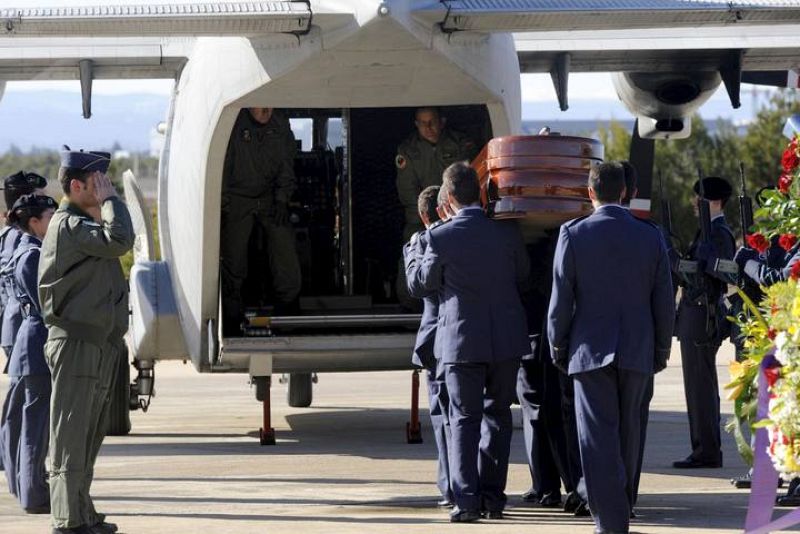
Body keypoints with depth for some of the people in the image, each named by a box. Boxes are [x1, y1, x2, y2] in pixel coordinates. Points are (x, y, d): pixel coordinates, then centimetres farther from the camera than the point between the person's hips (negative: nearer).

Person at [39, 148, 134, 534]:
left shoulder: (75, 224, 19)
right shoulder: (70, 225, -13)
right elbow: (119, 241, -28)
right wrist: (109, 199, -17)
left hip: (85, 342, 11)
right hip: (74, 342, -11)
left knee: (82, 434, 15)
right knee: (70, 434, -8)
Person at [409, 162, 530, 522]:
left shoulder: (441, 238, -11)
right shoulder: (507, 232, -3)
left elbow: (420, 283, 2)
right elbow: (524, 280, 9)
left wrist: (415, 252, 20)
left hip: (462, 340, -2)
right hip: (506, 339, 2)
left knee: (464, 418, 3)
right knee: (497, 414, 13)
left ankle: (467, 499, -6)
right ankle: (493, 496, 12)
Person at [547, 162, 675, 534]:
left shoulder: (573, 234, -7)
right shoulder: (651, 237, 1)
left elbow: (561, 299, -5)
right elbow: (664, 303, 3)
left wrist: (557, 346, 7)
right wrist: (662, 349, 13)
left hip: (590, 349, -3)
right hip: (637, 350, 3)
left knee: (599, 434, -2)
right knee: (628, 432, 15)